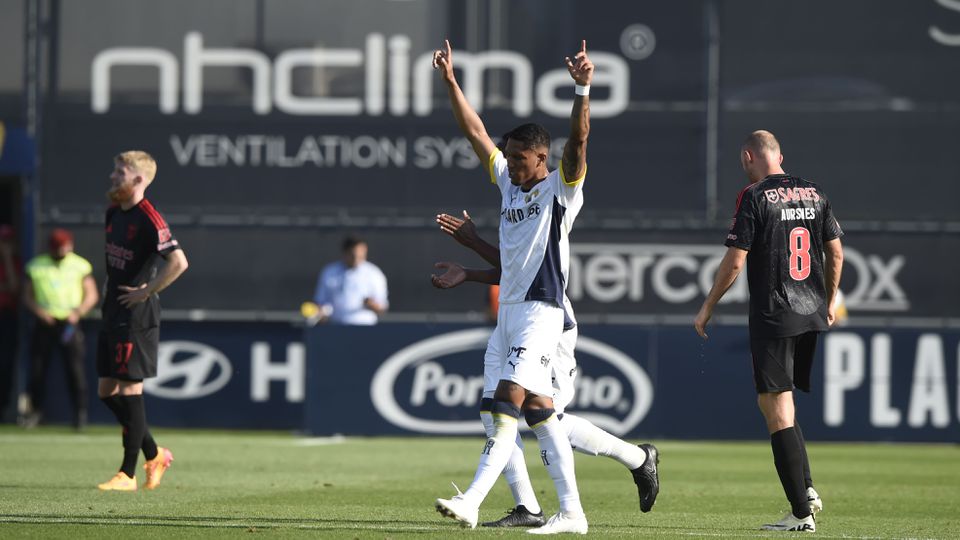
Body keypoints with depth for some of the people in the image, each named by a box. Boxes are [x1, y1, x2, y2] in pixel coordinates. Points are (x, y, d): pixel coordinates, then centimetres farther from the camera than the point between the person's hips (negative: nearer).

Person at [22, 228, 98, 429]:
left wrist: (78, 313, -11)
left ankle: (80, 412, 0)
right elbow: (27, 295, 10)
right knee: (37, 367, 1)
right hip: (44, 322, 2)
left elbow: (92, 295, 5)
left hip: (69, 323, -2)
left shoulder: (81, 266, 3)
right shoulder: (35, 266, 6)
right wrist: (38, 311, -9)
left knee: (75, 367, -7)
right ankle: (36, 410, 13)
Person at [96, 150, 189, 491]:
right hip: (113, 316, 9)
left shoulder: (148, 219, -17)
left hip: (137, 317, -9)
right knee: (106, 391, 10)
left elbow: (178, 262, -27)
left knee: (129, 390, -6)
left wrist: (146, 292, -20)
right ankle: (154, 455, 23)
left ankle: (128, 474, -1)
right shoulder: (114, 213, 12)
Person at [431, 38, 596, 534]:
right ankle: (571, 513, 12)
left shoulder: (562, 188, -4)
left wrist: (582, 89, -33)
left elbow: (577, 140, -20)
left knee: (509, 401, -17)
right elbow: (475, 131, 17)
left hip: (541, 311, -9)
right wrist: (450, 81, 13)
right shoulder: (509, 183, 16)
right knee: (538, 411, 8)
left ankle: (471, 502, -27)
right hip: (508, 308, 9)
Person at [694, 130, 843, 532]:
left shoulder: (754, 197, -9)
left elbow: (734, 261, -11)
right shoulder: (814, 193, 9)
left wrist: (707, 308, 0)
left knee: (777, 411, -4)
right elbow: (835, 252, 13)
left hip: (772, 317, -7)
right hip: (812, 316, 7)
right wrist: (829, 302, 26)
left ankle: (801, 513, -8)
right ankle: (806, 488, 12)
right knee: (773, 403, 21)